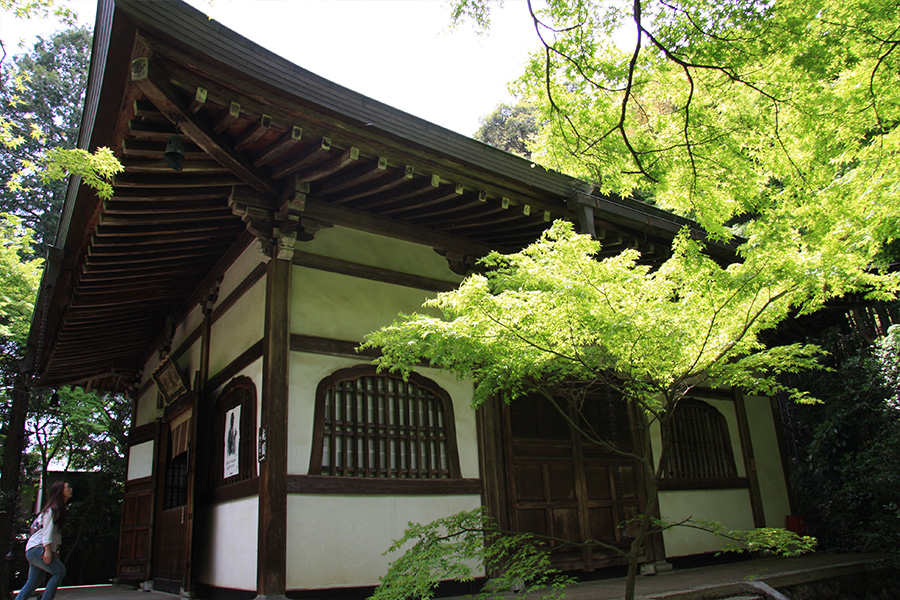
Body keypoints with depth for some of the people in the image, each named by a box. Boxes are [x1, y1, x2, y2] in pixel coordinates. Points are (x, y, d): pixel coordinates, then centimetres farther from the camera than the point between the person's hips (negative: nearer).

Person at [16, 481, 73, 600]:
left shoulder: (59, 509, 19)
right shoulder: (53, 508, -10)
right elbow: (47, 529, -18)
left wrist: (56, 551, 17)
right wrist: (47, 550, -24)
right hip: (37, 548, -10)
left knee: (32, 583, 9)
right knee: (59, 571, -16)